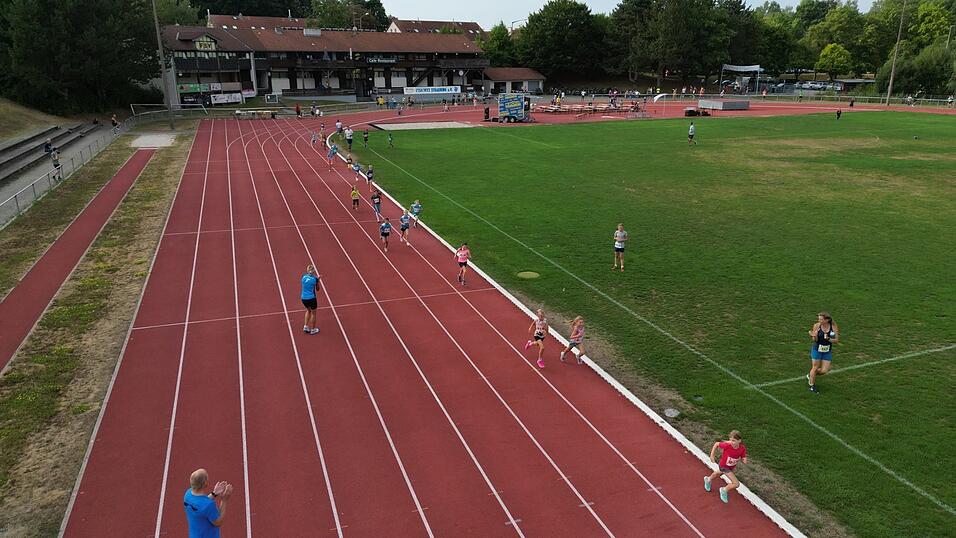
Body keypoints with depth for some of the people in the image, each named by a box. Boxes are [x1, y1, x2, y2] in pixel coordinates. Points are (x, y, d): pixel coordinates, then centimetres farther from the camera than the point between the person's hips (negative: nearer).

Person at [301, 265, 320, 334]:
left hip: (304, 298, 4)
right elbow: (317, 289, 1)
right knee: (313, 313, 16)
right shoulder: (315, 279, -12)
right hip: (311, 298, -4)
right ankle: (313, 329, 27)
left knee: (308, 310, 30)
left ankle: (306, 326, 27)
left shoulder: (303, 277, -3)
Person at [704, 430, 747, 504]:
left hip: (732, 467, 5)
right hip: (723, 466, -5)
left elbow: (743, 460, -11)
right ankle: (724, 490, 17)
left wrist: (743, 460, -35)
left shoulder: (742, 448, -25)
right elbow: (716, 444, -18)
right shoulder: (727, 445, -36)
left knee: (718, 473, 34)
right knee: (736, 484, -12)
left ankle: (708, 480, 65)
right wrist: (712, 455, -16)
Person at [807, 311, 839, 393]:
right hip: (817, 350, -2)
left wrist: (828, 339, -26)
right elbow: (815, 340, -9)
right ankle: (812, 385, 27)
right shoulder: (816, 326, -15)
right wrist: (814, 336, -31)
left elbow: (836, 340, -8)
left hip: (827, 351, 2)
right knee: (815, 368, 7)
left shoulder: (833, 326, -12)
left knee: (824, 371, 4)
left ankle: (810, 375, 34)